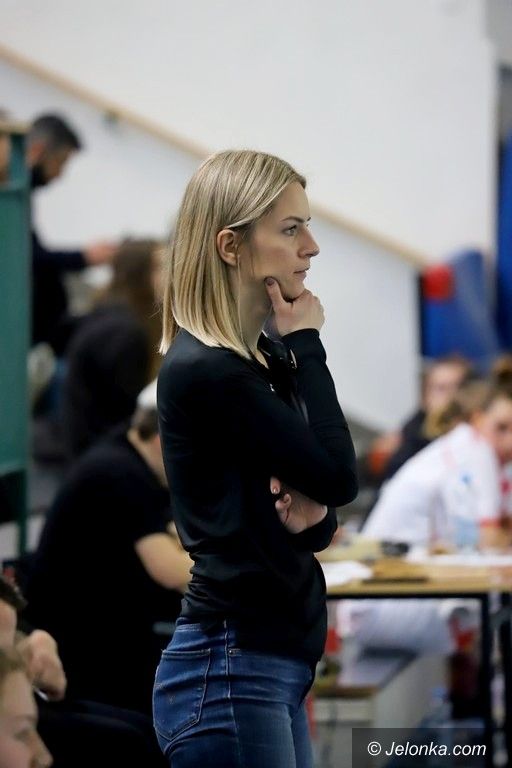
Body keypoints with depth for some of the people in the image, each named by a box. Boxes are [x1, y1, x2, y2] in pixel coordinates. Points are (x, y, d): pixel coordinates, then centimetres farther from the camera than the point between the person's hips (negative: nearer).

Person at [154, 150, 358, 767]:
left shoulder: (260, 362, 12)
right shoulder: (205, 372, -15)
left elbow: (322, 508, 17)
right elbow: (339, 475, -14)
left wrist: (313, 511, -7)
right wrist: (306, 345, -6)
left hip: (276, 667, 9)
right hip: (232, 672, -9)